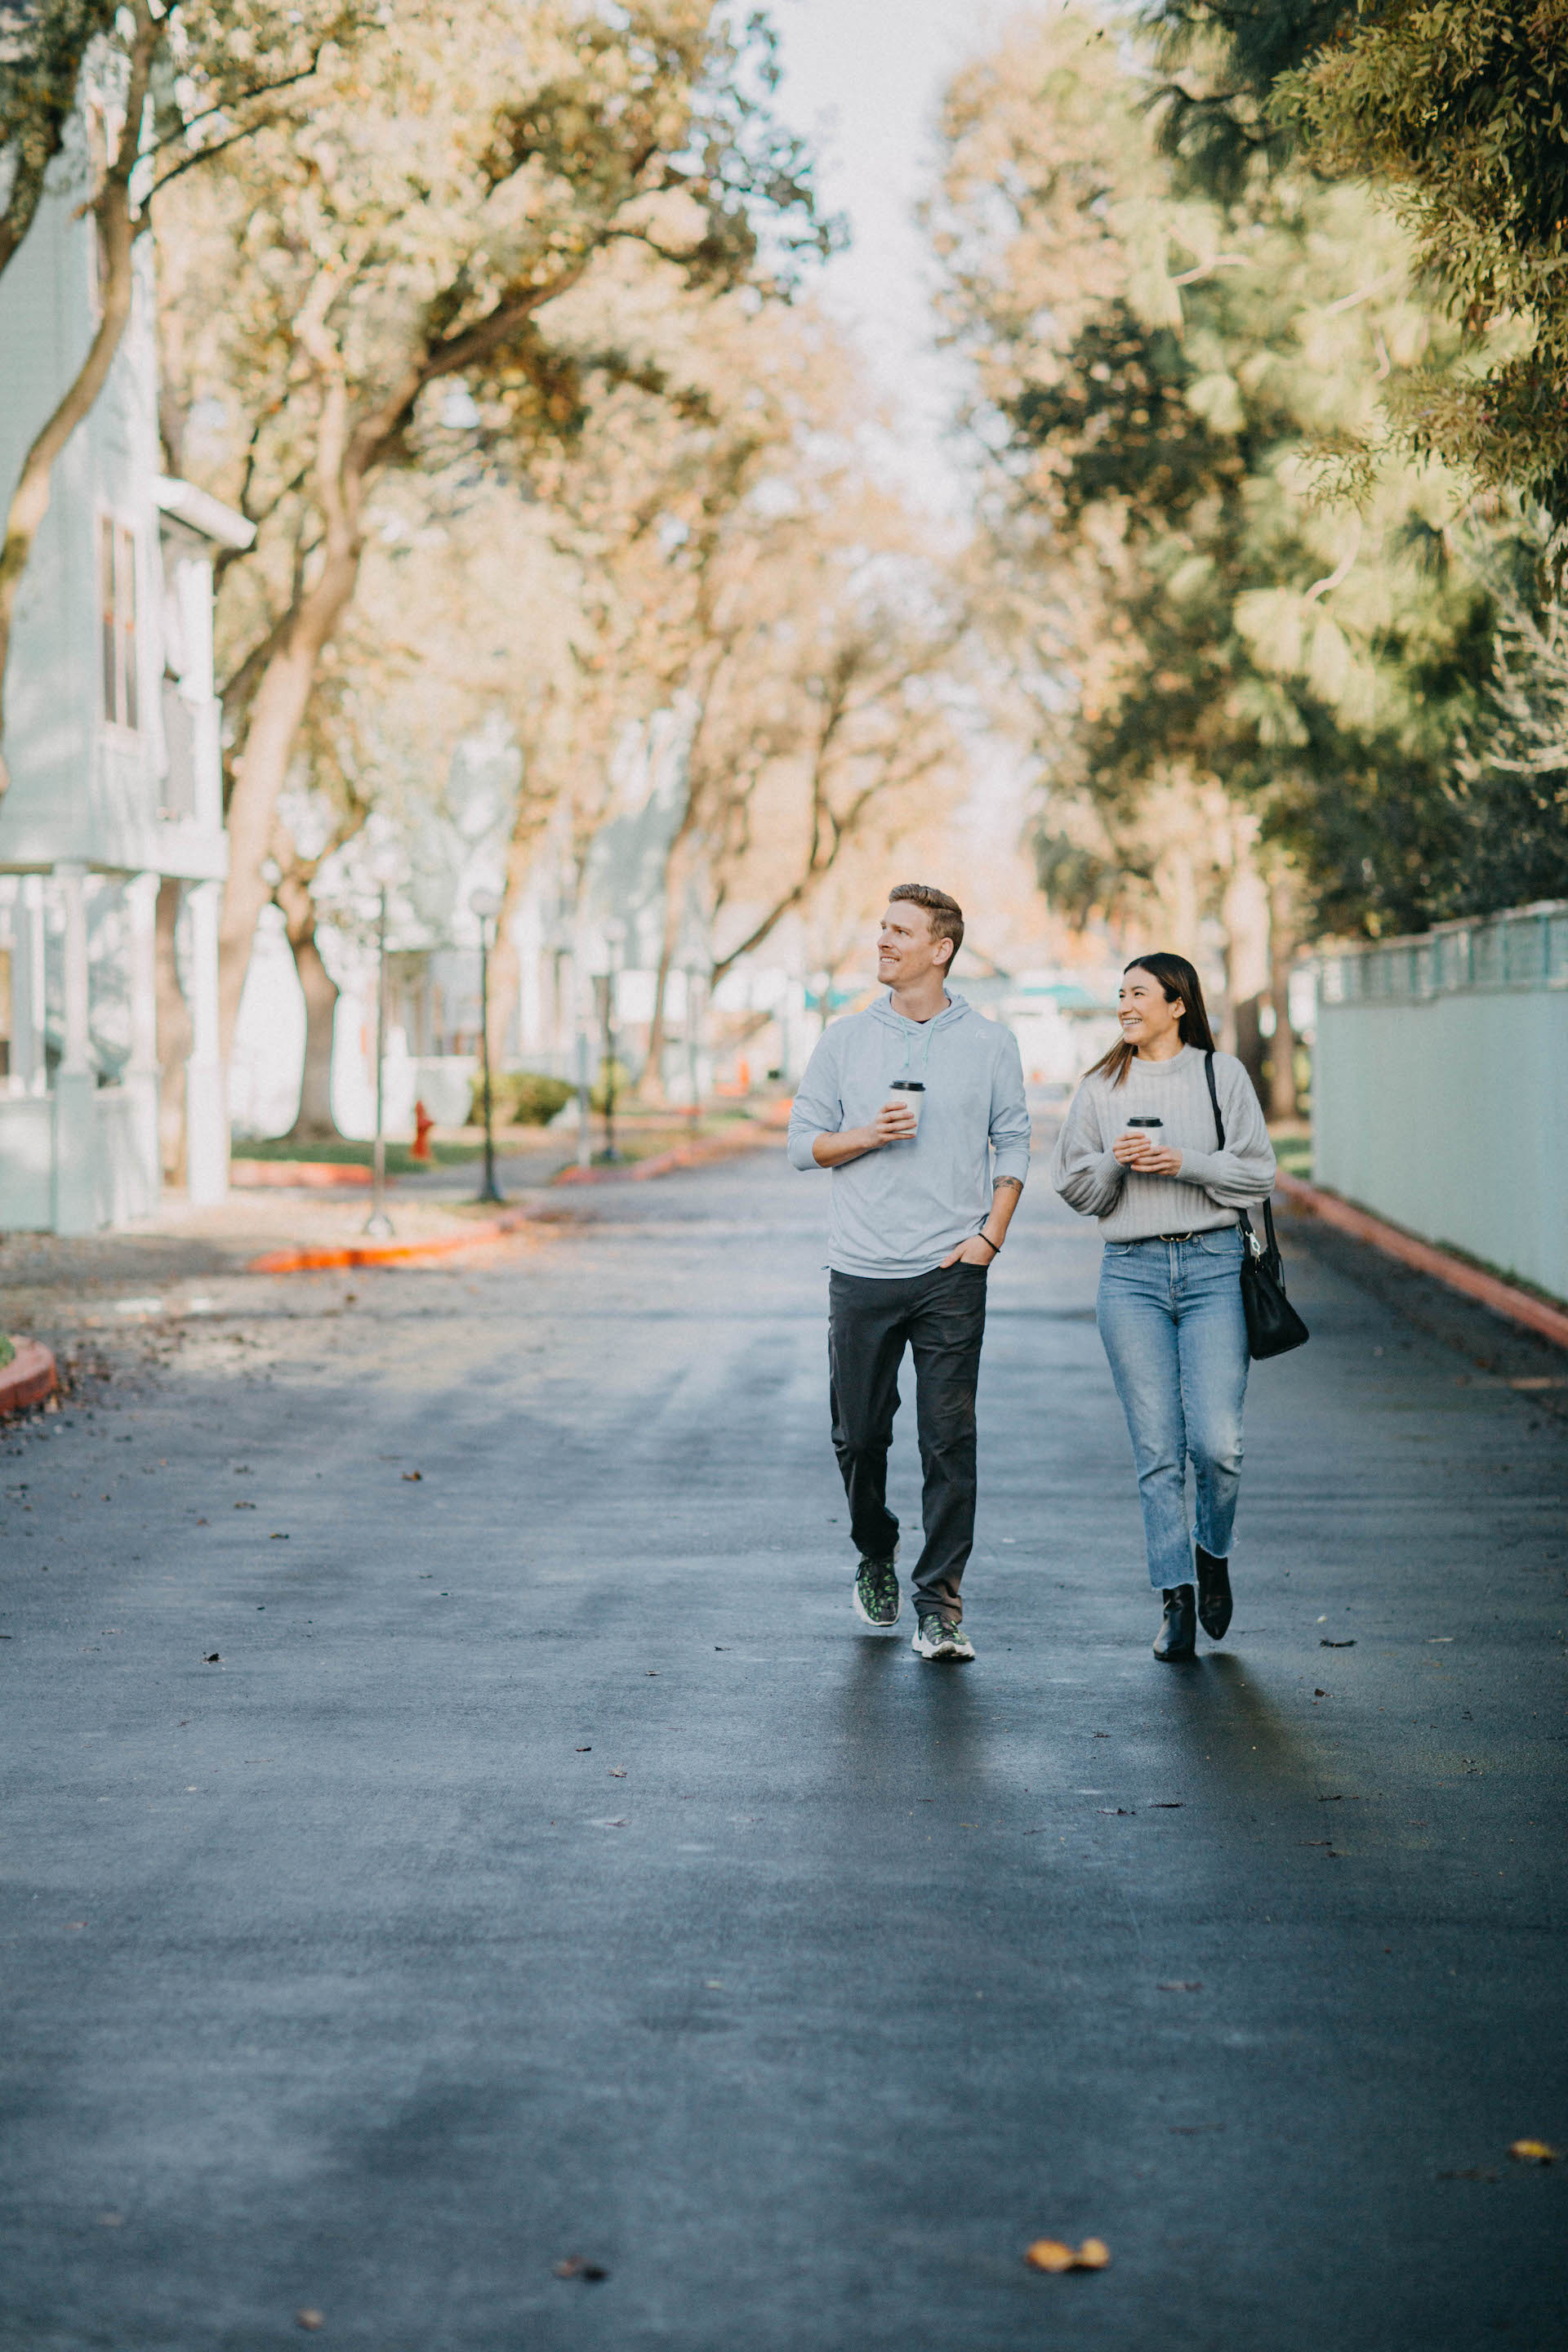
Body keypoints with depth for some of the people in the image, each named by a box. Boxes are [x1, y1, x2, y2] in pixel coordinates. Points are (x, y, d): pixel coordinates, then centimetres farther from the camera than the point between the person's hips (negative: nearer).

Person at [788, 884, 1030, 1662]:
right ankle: (875, 1554, 33)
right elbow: (803, 1141, 8)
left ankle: (939, 1604, -2)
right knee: (858, 1433, 8)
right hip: (861, 1272, 2)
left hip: (951, 1274, -2)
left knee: (950, 1440, -5)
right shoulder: (845, 1040, 7)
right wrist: (867, 1136, -10)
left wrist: (991, 1235, -3)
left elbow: (1013, 1144, 8)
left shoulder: (989, 1044, 4)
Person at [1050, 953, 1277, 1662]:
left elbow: (1257, 1174, 1)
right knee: (1157, 1449, -1)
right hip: (1132, 1273, 2)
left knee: (1217, 1443, -9)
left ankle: (1213, 1551, 20)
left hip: (1213, 1265, -1)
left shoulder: (1222, 1074, 5)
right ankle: (1176, 1599, 7)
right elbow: (1074, 1190, 11)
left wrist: (1183, 1163, -11)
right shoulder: (1101, 1087, 10)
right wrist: (1115, 1160, -8)